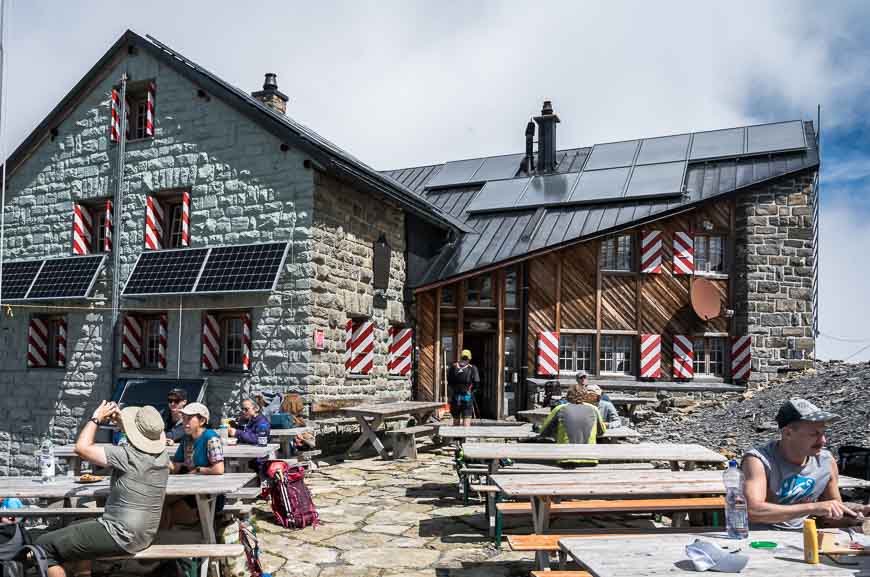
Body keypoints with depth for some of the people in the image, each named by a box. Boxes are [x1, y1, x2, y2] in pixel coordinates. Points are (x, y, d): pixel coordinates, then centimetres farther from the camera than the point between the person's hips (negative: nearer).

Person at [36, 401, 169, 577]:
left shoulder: (127, 455, -24)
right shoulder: (163, 455, -4)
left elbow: (81, 448, -19)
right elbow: (156, 434, 19)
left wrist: (96, 418, -6)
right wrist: (121, 420, 11)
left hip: (121, 536, -9)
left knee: (44, 546, -5)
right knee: (76, 529, 31)